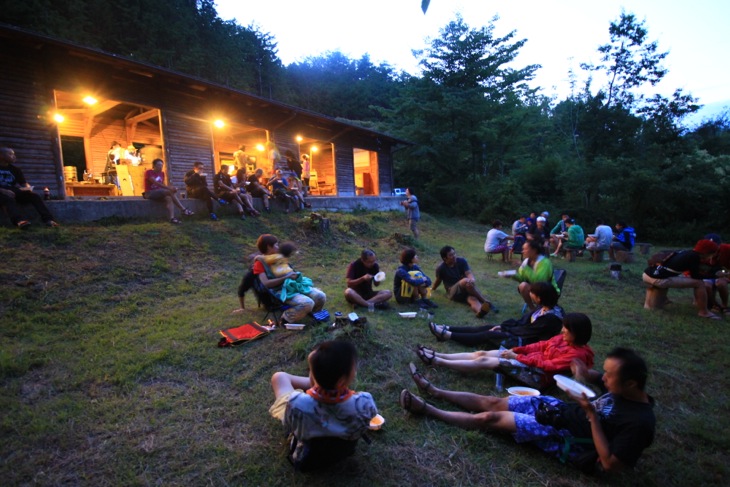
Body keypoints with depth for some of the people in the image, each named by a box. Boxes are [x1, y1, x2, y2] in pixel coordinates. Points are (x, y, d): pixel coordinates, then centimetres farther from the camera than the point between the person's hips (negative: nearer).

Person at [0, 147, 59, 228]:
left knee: (35, 195, -21)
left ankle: (48, 219, -40)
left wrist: (27, 188, -14)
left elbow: (25, 184, 11)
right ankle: (19, 221, -65)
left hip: (14, 192, 4)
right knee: (9, 198, -38)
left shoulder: (15, 169, 14)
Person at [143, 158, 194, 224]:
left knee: (169, 198, -28)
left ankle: (172, 218, -44)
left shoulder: (162, 173, 14)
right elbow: (156, 183, -21)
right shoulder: (148, 172, -6)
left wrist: (170, 187, -15)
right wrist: (169, 188, -30)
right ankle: (184, 210, -29)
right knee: (170, 192, -28)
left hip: (159, 193, 6)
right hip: (150, 193, -6)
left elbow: (163, 184, 8)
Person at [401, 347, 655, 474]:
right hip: (561, 408, 7)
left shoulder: (639, 422, -24)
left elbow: (609, 464, -24)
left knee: (490, 418, -8)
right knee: (492, 402, 4)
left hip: (564, 437, -7)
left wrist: (592, 416, -29)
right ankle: (433, 390, 16)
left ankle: (426, 409, 4)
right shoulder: (623, 390, -1)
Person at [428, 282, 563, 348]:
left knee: (489, 335, -13)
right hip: (522, 334, 8)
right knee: (488, 328, -1)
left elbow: (527, 331, -21)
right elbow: (523, 321, 8)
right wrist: (502, 326, -1)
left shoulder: (550, 318, -25)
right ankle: (447, 329, -2)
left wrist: (504, 329, -10)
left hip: (524, 342, -8)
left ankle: (447, 335, -12)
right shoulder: (544, 307, 3)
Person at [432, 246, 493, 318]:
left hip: (467, 289, 3)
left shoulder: (462, 261, -1)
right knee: (465, 281, -35)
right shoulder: (441, 268, -8)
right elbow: (438, 280, 10)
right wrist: (432, 289, 27)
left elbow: (469, 273, -13)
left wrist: (472, 279, -37)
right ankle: (485, 301, -34)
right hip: (453, 293, -3)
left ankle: (480, 311, -68)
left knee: (473, 299, -34)